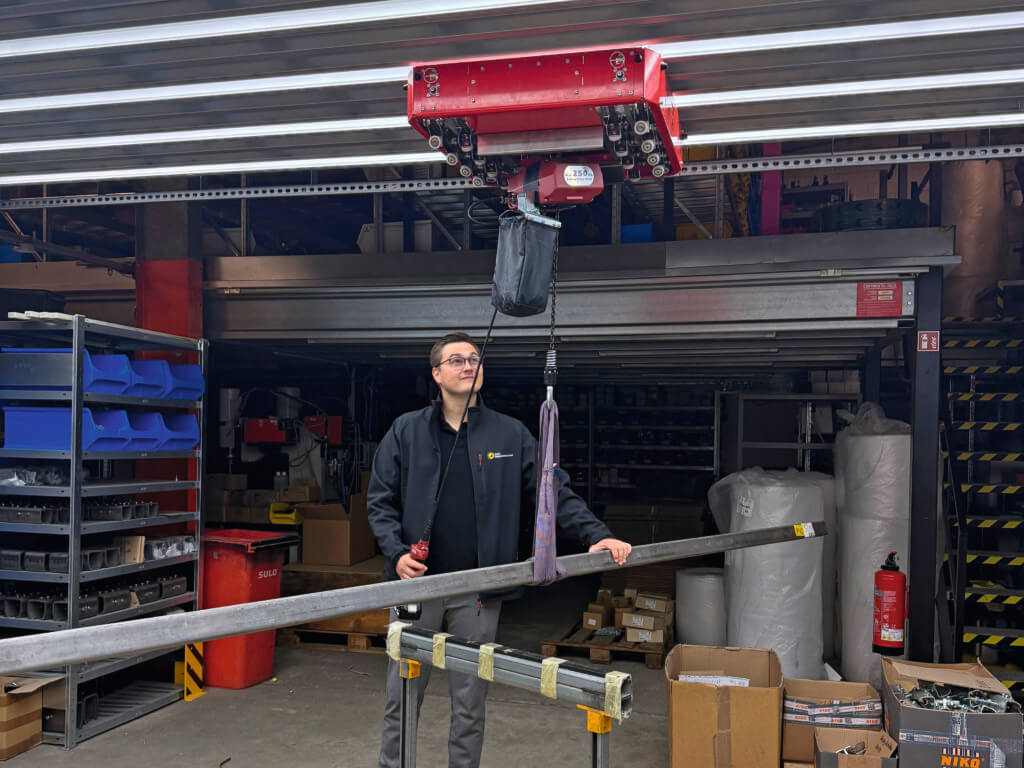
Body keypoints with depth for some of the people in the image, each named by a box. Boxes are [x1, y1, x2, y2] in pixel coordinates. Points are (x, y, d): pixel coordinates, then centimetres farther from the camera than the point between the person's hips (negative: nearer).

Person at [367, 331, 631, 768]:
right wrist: (396, 553, -12)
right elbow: (380, 500, 3)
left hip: (478, 593, 0)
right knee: (402, 699, 10)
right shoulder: (406, 431, 3)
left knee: (470, 705, 11)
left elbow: (553, 491, 0)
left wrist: (596, 535, -13)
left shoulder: (511, 435, 4)